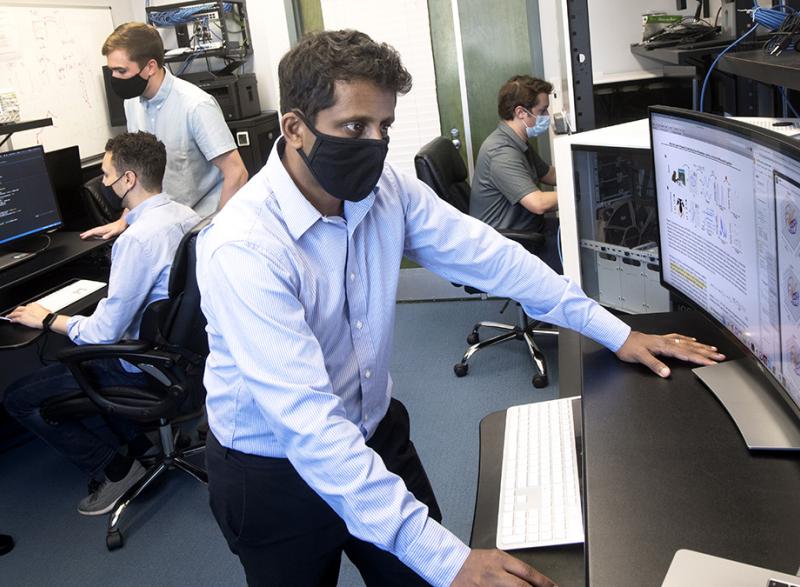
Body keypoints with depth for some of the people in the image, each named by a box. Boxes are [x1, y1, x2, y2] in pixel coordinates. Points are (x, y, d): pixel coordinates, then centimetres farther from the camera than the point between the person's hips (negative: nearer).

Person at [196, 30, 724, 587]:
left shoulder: (388, 189, -12)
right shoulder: (242, 248, -30)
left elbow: (488, 255, -3)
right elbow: (308, 421, -36)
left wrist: (616, 332, -2)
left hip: (376, 434, 5)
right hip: (275, 475, -4)